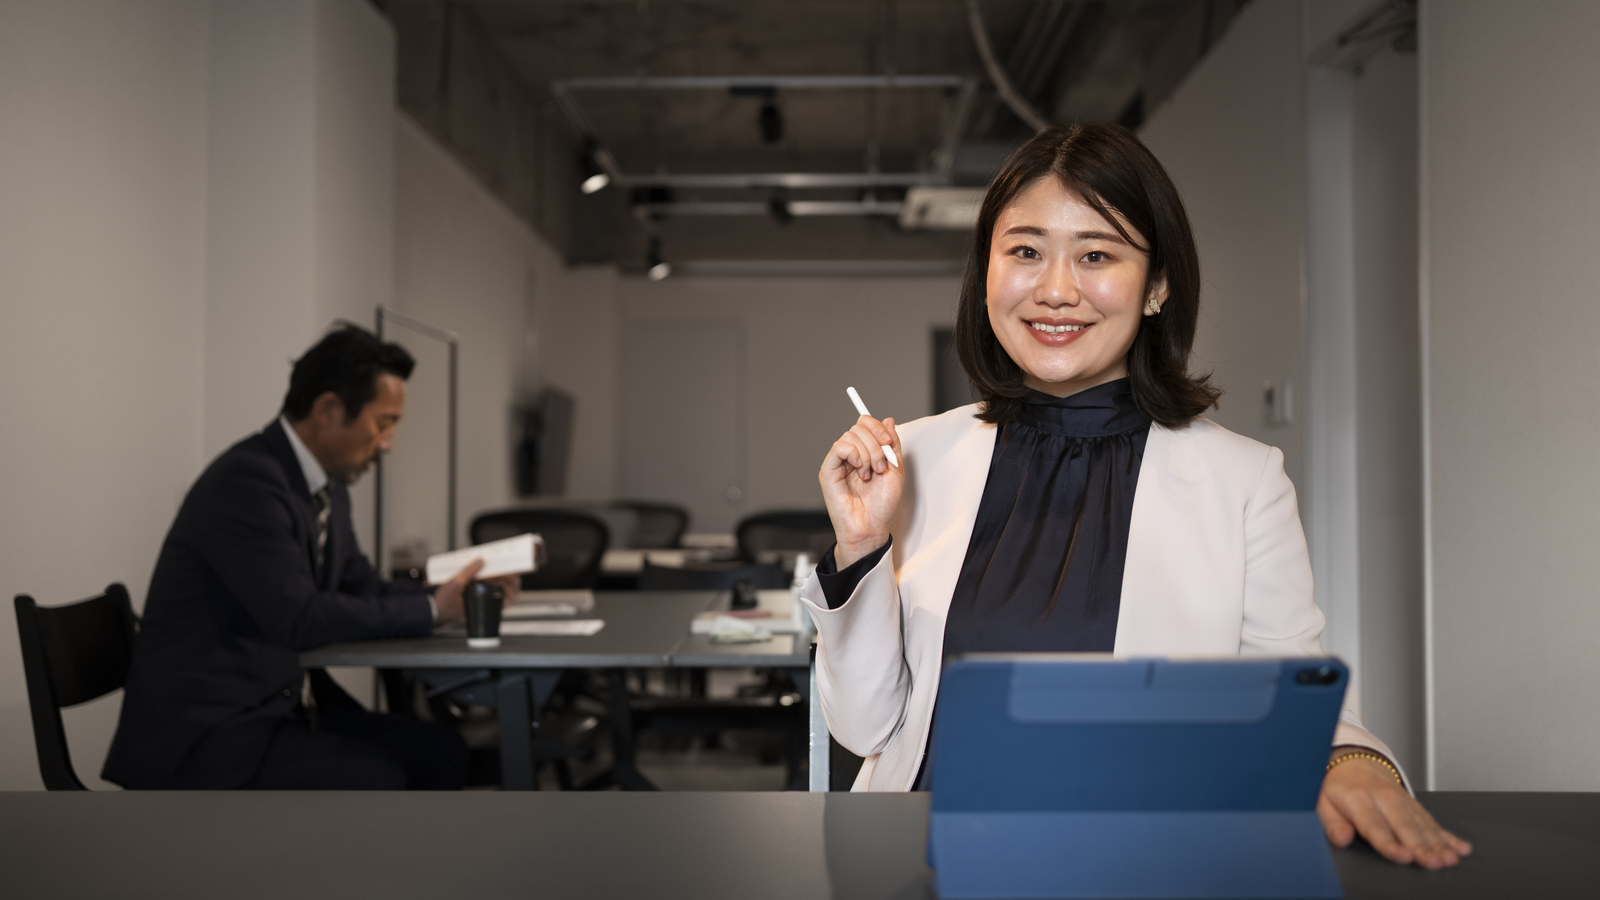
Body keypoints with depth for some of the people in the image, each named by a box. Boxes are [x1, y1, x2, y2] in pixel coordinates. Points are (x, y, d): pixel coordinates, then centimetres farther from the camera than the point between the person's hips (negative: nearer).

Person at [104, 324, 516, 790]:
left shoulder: (328, 488, 10)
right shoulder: (246, 481, -20)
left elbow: (361, 589, 18)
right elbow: (299, 619, -25)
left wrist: (457, 593, 0)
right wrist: (431, 609, -16)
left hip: (285, 704, 9)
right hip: (201, 728, -9)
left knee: (440, 751, -5)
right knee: (374, 780, -25)